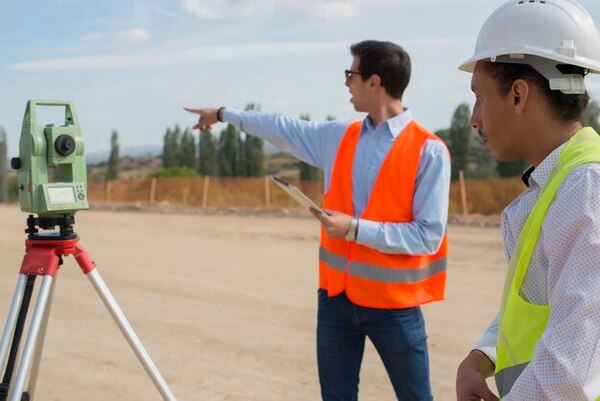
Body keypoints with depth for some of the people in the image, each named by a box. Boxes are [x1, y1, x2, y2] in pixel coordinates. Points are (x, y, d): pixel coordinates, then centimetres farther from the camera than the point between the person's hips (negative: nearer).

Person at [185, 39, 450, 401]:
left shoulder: (428, 151, -12)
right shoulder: (339, 138, 6)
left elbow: (428, 236, -16)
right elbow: (284, 129, 20)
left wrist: (355, 228, -19)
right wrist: (224, 114, 28)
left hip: (393, 303, -5)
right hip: (336, 296, 5)